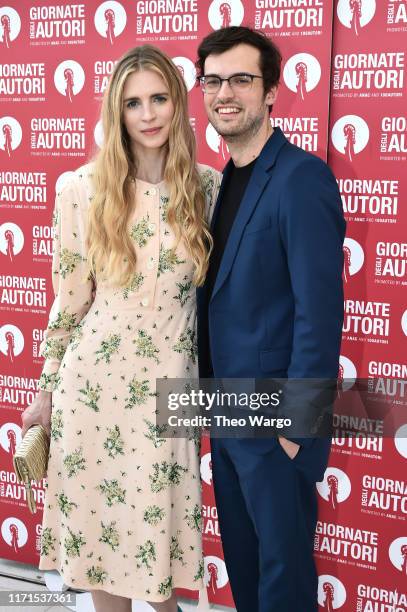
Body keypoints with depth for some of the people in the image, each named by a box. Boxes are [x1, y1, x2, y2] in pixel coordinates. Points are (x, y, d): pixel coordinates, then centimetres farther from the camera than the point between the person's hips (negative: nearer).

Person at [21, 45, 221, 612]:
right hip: (96, 380, -1)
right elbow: (69, 299, 0)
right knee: (100, 521, 12)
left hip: (171, 383, 1)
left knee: (162, 521, 14)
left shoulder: (209, 186, -2)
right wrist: (47, 390, 5)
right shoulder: (84, 190, -7)